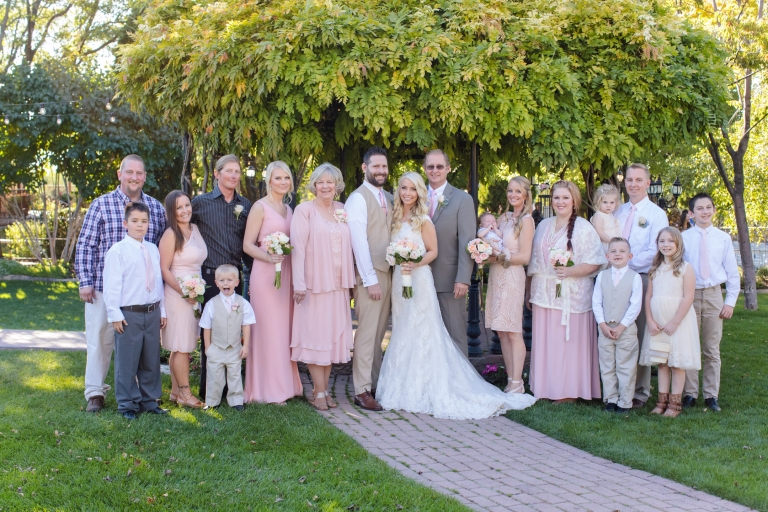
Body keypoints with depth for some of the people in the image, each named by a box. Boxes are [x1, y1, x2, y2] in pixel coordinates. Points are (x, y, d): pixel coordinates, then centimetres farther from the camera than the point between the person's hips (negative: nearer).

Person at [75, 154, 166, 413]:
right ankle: (95, 392, 14)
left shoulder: (156, 207, 8)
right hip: (104, 286, -2)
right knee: (99, 340, 4)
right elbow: (85, 245, -1)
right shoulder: (101, 204, 0)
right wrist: (85, 282, -7)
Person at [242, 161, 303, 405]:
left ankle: (286, 383, 18)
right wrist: (268, 257, -23)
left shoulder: (289, 209, 16)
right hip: (266, 273, -7)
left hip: (286, 273, 7)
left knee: (285, 328, 9)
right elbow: (247, 245, -8)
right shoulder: (260, 207, -5)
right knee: (268, 329, -4)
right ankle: (268, 390, 3)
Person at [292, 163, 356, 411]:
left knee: (332, 335, 8)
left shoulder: (342, 210, 9)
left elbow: (348, 245, 11)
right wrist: (299, 283, -16)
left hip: (338, 284, 5)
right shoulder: (304, 210, -5)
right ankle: (319, 392, 6)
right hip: (314, 283, -5)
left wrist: (350, 280, 5)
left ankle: (325, 390, 16)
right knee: (315, 336, 0)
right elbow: (298, 247, -10)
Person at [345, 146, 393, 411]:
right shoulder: (358, 199, -8)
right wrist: (370, 280, -17)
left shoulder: (389, 198, 15)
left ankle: (376, 384, 17)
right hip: (370, 274, -7)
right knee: (367, 333, -5)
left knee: (379, 333, 11)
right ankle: (362, 391, 0)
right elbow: (358, 242, -14)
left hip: (388, 272, 7)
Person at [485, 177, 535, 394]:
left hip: (512, 277, -7)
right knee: (501, 332, 6)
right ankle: (510, 380, 11)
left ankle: (517, 383, -2)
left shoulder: (526, 220, -6)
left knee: (513, 332, -6)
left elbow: (525, 256, -11)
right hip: (497, 276, 7)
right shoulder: (504, 217, 15)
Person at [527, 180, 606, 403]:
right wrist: (530, 290, 16)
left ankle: (569, 391, 6)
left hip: (572, 295, -5)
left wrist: (572, 271, -21)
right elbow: (534, 261, 18)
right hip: (544, 293, 5)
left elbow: (595, 262, -8)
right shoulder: (543, 226, 14)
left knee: (570, 341, -2)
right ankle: (548, 387, 14)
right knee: (546, 341, 5)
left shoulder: (583, 228, -4)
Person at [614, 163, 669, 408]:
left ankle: (640, 392, 7)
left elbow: (654, 252, -10)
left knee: (640, 338, -2)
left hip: (642, 280, -4)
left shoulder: (656, 214, -1)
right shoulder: (619, 212, 15)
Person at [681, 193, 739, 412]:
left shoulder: (723, 238, 1)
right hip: (689, 295, -1)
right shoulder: (684, 238, -2)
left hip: (713, 296, 1)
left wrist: (730, 301, 1)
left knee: (712, 349, 7)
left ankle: (711, 395, 15)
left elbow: (732, 272, 6)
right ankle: (689, 393, 14)